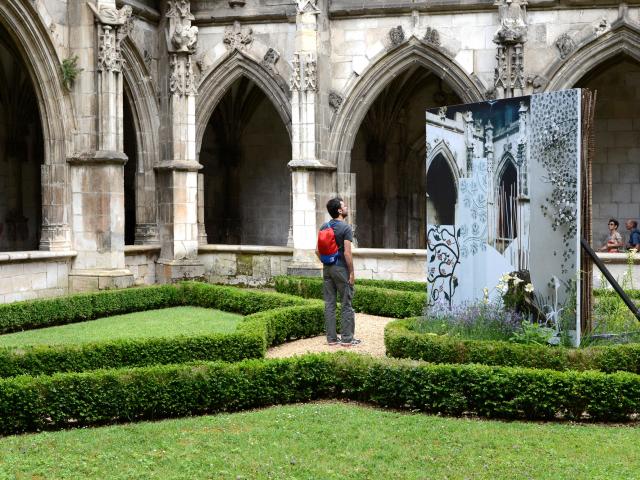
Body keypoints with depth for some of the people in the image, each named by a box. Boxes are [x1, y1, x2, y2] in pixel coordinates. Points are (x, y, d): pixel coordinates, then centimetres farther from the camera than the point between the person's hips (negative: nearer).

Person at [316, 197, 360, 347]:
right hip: (341, 268, -6)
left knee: (329, 304, 8)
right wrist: (352, 272, -11)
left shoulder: (324, 227, 8)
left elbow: (318, 251, 8)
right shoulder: (346, 228, -12)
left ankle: (331, 338, 12)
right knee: (346, 304, 2)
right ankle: (347, 339, 4)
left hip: (327, 268, 6)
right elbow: (347, 253, -17)